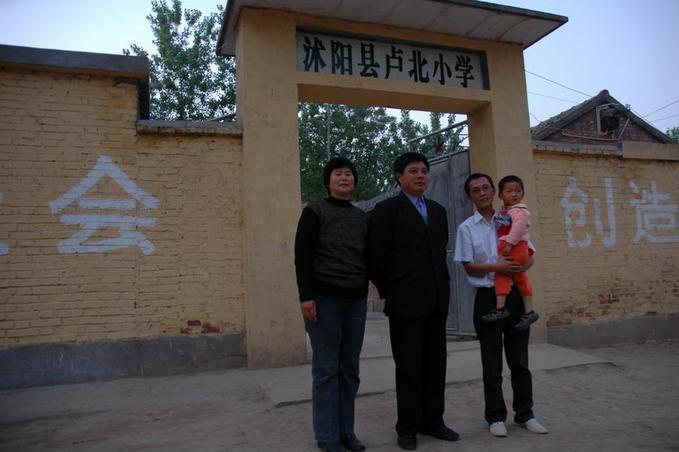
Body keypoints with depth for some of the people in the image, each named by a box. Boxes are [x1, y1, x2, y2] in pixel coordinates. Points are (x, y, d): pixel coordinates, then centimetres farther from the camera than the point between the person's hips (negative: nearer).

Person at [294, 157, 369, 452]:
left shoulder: (362, 217, 15)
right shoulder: (314, 212, 0)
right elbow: (302, 256, -7)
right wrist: (306, 296, -15)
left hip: (356, 300, 5)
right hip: (324, 298, -4)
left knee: (349, 368, 8)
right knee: (326, 368, 0)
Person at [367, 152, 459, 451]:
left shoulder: (438, 211, 15)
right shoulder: (387, 209, -3)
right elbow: (374, 256, -5)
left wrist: (442, 286, 12)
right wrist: (387, 291, -3)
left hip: (437, 300, 6)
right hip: (405, 302, -6)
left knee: (435, 364, 11)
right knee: (409, 366, 3)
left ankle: (433, 421, 25)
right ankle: (408, 427, 17)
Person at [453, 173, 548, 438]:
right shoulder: (466, 228, -1)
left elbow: (529, 255, 9)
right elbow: (469, 266, -5)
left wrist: (521, 266, -13)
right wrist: (495, 267, -21)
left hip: (515, 295, 3)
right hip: (487, 297, -2)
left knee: (520, 359, 12)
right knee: (492, 363, 7)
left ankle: (524, 413, 26)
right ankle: (496, 416, 20)